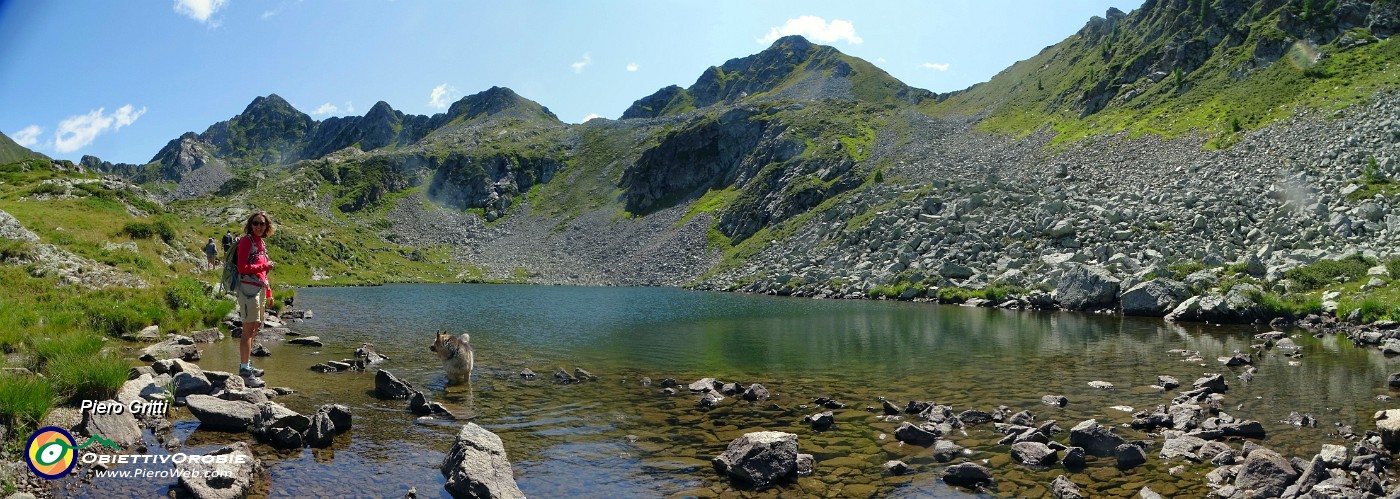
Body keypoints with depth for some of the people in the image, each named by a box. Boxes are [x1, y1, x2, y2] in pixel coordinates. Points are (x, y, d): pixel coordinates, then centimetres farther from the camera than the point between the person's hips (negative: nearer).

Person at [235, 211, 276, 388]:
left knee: (254, 328, 13)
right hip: (248, 289, -9)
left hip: (260, 289, 9)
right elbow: (242, 267, -16)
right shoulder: (247, 241, -8)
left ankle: (247, 365, 22)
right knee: (248, 329, -9)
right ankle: (244, 370, -8)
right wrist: (264, 266, -11)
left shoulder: (262, 243, 17)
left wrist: (268, 293, 19)